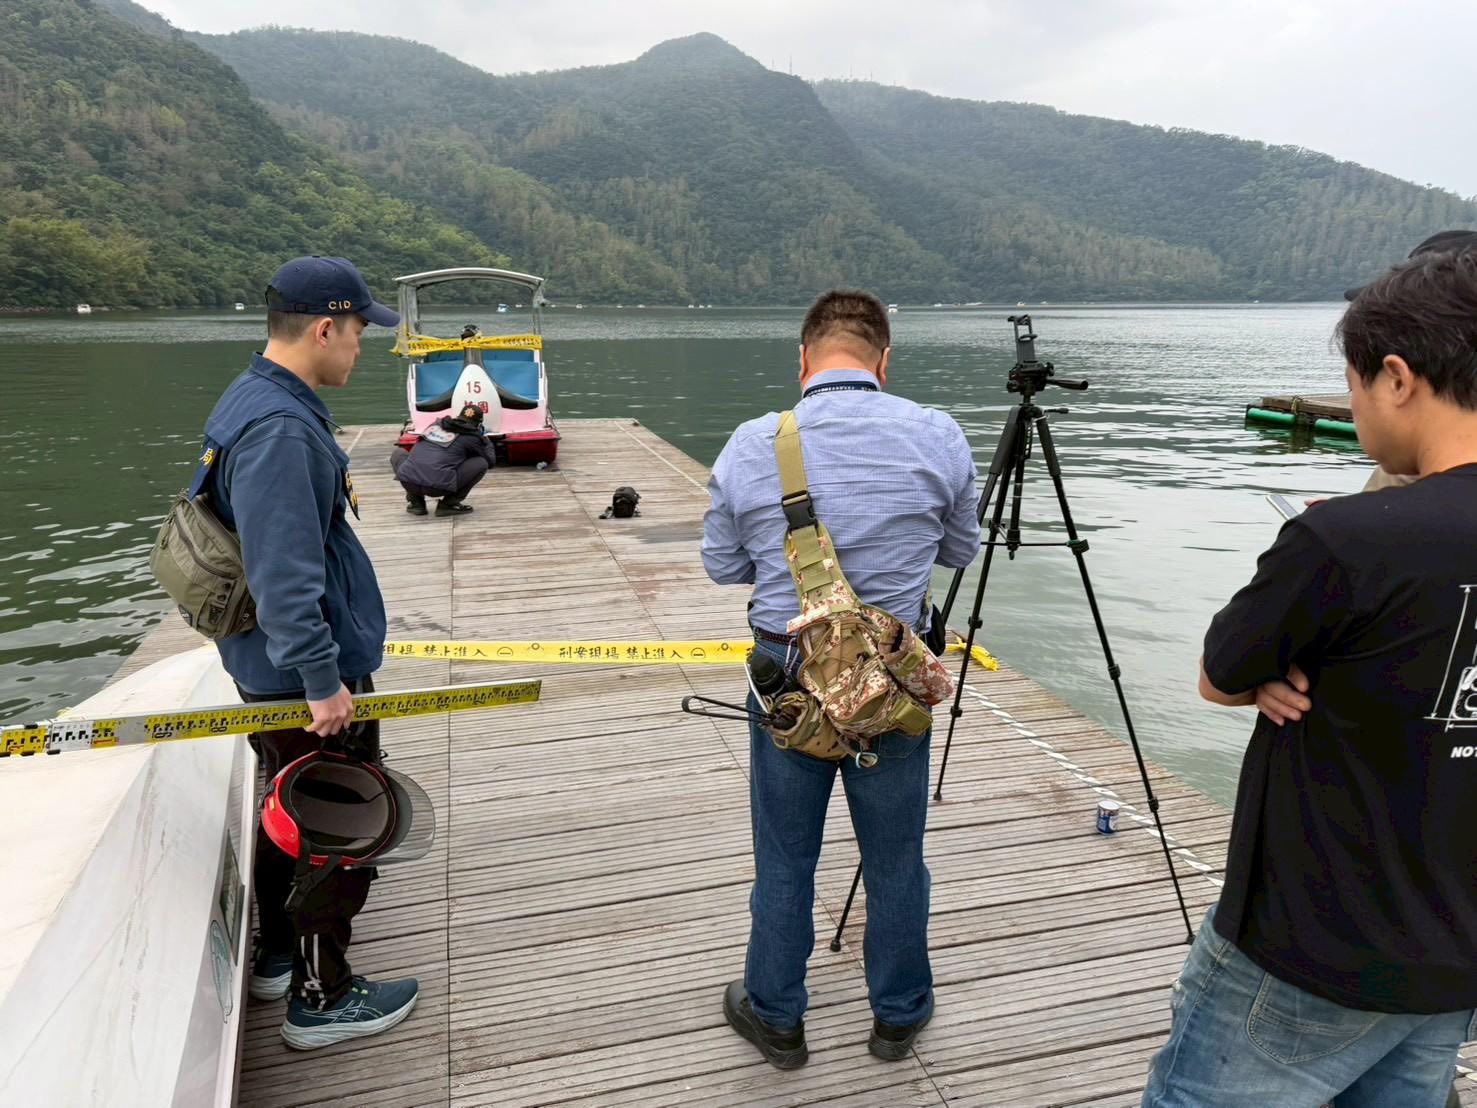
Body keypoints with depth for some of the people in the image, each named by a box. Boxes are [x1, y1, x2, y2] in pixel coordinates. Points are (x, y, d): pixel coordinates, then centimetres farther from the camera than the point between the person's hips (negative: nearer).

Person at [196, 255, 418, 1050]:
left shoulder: (256, 403, 8)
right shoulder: (280, 427, -26)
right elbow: (285, 573, -29)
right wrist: (322, 679, -25)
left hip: (273, 669, 11)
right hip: (308, 673, -11)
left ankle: (277, 955, 41)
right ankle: (319, 997, 19)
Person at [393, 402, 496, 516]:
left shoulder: (436, 424, 22)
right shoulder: (472, 436, 8)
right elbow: (490, 462, 21)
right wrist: (487, 442, 41)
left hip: (407, 482, 4)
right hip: (439, 488, -4)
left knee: (398, 455, 37)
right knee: (482, 463, 12)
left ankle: (415, 503, 22)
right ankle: (448, 504, 8)